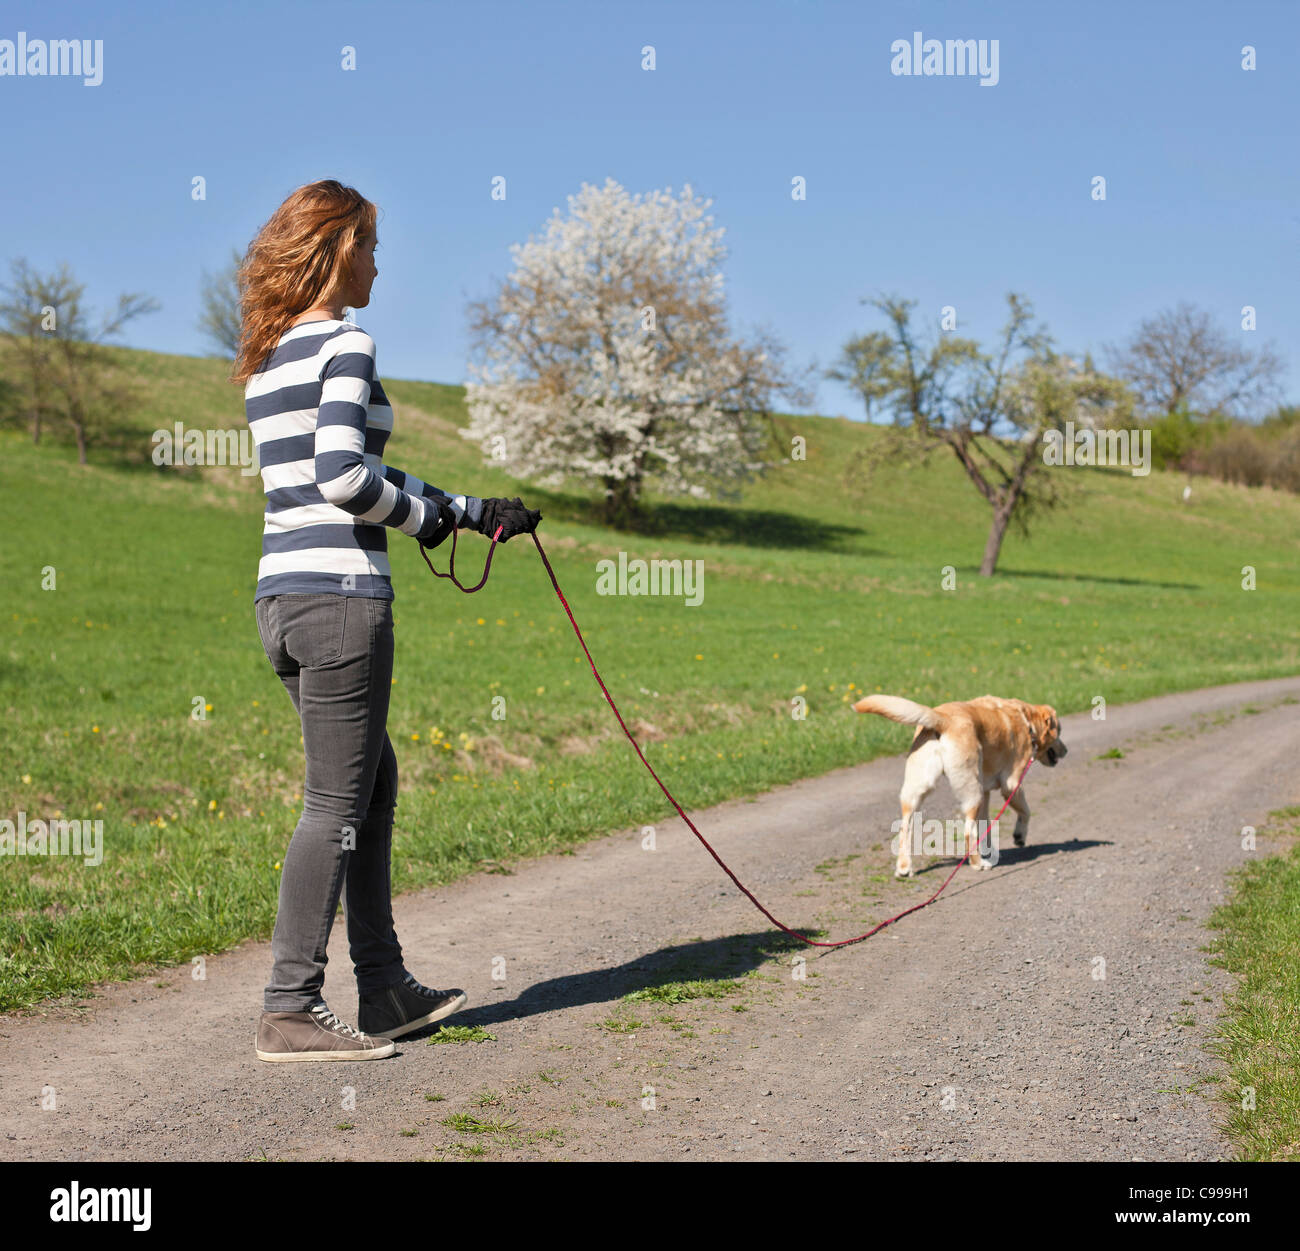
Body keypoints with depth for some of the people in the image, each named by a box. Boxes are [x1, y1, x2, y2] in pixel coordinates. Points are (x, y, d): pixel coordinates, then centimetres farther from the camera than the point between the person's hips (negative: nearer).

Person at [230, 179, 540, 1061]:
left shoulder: (268, 359, 19)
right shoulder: (346, 344, -9)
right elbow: (343, 478, -20)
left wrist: (476, 510, 23)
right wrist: (423, 515, -1)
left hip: (282, 594, 9)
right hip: (339, 597, -9)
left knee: (375, 784, 17)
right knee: (338, 804, -2)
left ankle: (386, 989, 23)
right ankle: (291, 1011, 2)